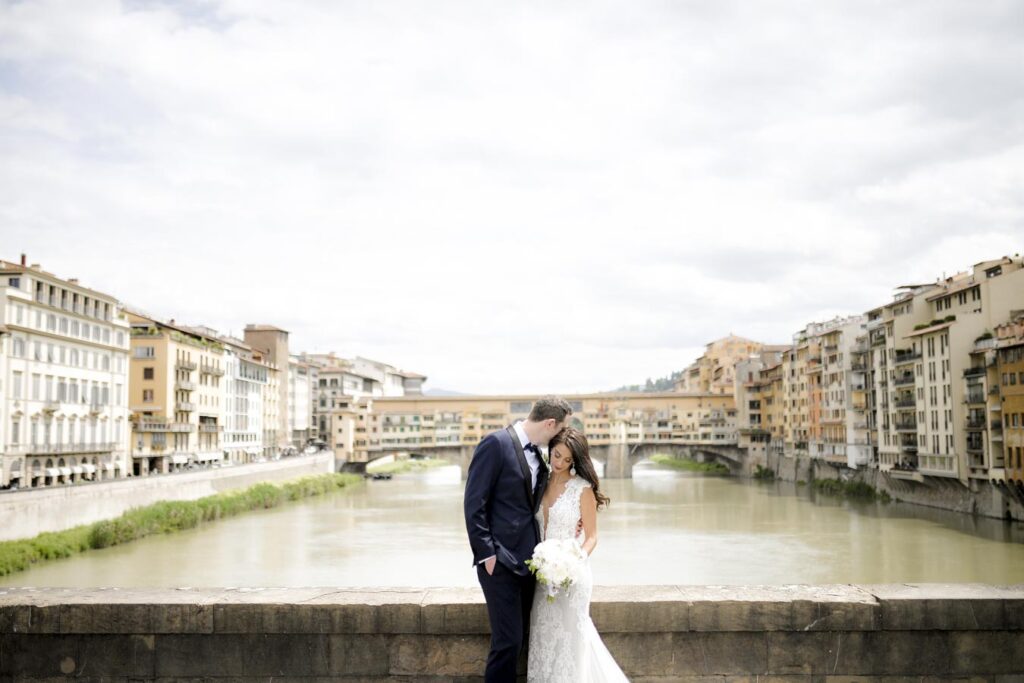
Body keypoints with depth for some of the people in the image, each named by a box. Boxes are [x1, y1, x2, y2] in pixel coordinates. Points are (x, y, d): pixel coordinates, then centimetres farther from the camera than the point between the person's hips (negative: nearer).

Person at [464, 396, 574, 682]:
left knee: (518, 637, 13)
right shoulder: (496, 444, -13)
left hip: (527, 559, 8)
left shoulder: (537, 452, 10)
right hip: (500, 560, -8)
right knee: (508, 640, -6)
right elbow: (473, 503, -14)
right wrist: (486, 553, -15)